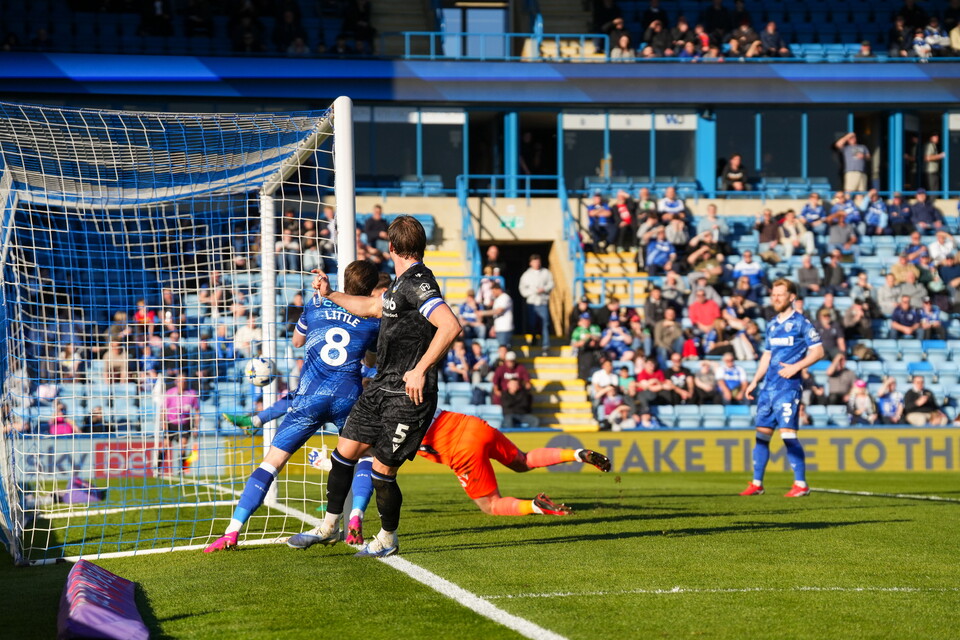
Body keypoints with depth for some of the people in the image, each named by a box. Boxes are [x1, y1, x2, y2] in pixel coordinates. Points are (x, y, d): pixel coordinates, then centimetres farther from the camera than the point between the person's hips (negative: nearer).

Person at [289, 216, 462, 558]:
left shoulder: (418, 284, -18)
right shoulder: (400, 285, 12)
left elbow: (451, 326, -31)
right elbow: (371, 307, 33)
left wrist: (420, 370, -28)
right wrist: (331, 295, 44)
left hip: (408, 395, -9)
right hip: (380, 388, 9)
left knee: (382, 472, -3)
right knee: (344, 452, 12)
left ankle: (387, 539, 19)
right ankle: (329, 527, 26)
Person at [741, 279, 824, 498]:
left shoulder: (800, 323, -4)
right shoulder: (772, 325, 17)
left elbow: (818, 351, -7)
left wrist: (796, 367, -17)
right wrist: (754, 382, 17)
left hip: (788, 386, -7)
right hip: (769, 387, 7)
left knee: (788, 434, -13)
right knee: (762, 434, 6)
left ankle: (801, 484, -8)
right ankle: (757, 484, 12)